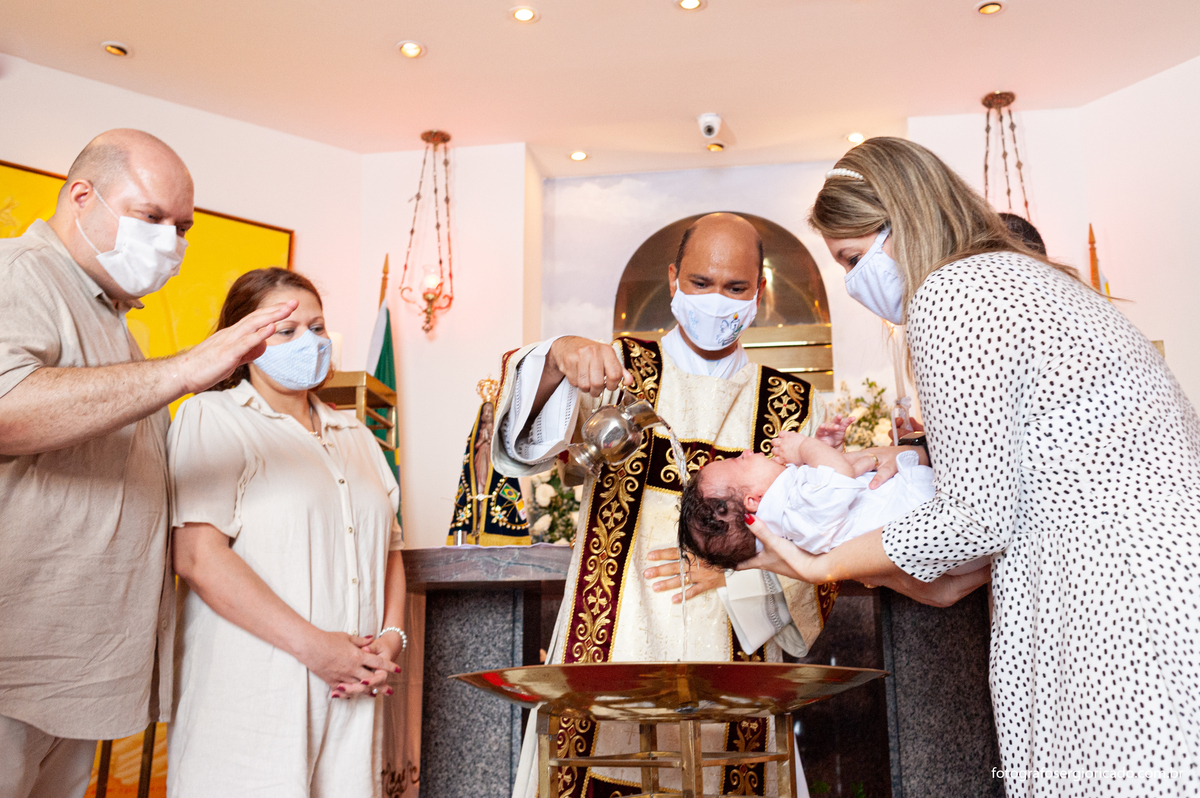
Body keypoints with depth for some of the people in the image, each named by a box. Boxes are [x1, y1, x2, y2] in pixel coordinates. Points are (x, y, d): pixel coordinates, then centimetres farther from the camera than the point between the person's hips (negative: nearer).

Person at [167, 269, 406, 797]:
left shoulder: (356, 438, 19)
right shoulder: (210, 418, -2)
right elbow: (197, 557, -13)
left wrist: (391, 635, 0)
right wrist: (312, 644, -16)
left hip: (349, 693, 5)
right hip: (252, 698, -5)